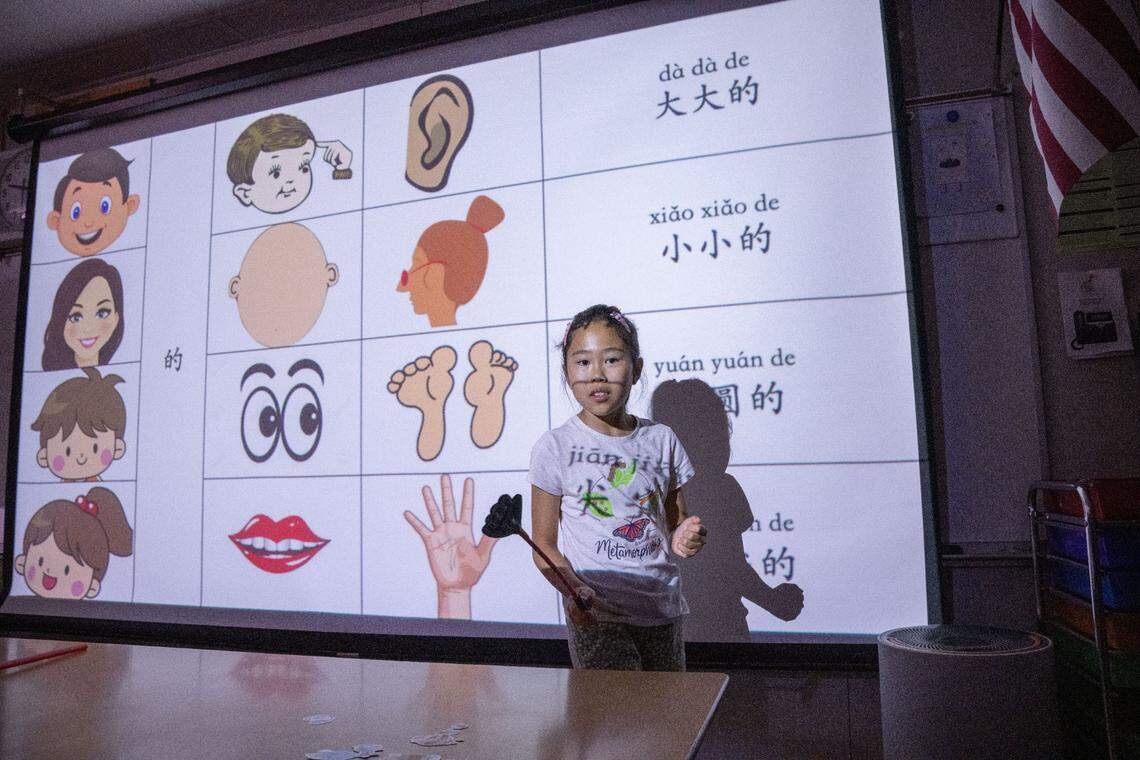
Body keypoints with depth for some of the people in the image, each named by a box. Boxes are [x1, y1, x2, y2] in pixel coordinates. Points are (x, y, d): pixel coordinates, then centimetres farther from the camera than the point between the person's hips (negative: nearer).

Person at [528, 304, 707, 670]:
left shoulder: (661, 439, 3)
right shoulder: (556, 447, -7)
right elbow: (544, 544, -5)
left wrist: (683, 537, -8)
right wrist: (573, 590, -22)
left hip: (663, 611, 4)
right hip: (596, 615, -4)